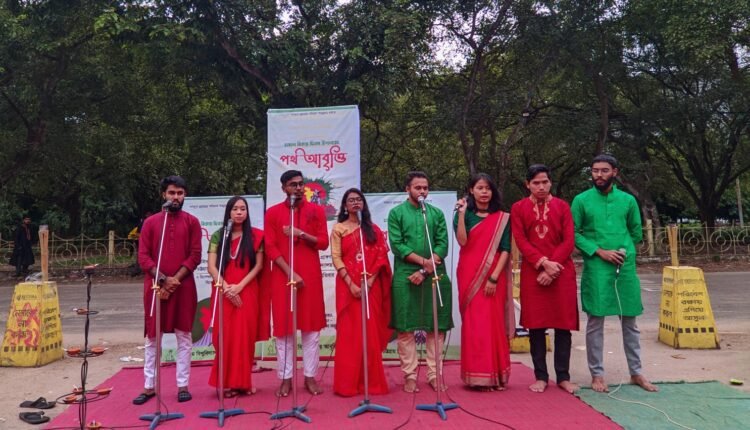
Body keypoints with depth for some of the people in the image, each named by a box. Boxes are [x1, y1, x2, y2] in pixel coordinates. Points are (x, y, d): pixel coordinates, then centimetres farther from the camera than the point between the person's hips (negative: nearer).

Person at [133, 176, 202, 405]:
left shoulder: (192, 222, 4)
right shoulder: (150, 222, 6)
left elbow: (195, 256, -3)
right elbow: (143, 256, 1)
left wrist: (175, 279, -12)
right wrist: (163, 279, -10)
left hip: (183, 287, -1)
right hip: (155, 286, 1)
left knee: (184, 337, 4)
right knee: (152, 337, 8)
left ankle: (183, 385, 12)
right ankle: (149, 386, 18)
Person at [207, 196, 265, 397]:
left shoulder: (255, 235, 3)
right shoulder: (218, 235, 5)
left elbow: (258, 265, -1)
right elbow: (211, 266, -1)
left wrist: (239, 286, -11)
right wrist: (226, 287, -14)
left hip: (247, 292, 0)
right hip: (223, 292, 0)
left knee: (245, 336, 1)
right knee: (225, 337, 0)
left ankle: (243, 381, 10)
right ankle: (226, 382, 8)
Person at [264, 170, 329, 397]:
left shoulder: (316, 210, 7)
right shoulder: (272, 213, 3)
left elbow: (323, 243, 2)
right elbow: (270, 248, -3)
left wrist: (301, 234, -14)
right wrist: (290, 272, -12)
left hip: (311, 276, 1)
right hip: (282, 276, -1)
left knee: (312, 327, 4)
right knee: (283, 328, 3)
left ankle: (310, 377, 14)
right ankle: (286, 378, 12)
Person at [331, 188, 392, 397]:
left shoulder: (372, 229, 14)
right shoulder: (338, 229, 7)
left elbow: (380, 256, 5)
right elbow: (336, 258, -2)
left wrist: (370, 280, -10)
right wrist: (351, 284, -13)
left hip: (371, 285, 2)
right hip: (348, 285, -2)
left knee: (371, 333, 2)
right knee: (349, 333, -2)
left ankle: (372, 381, 10)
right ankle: (348, 383, 4)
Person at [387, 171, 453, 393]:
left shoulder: (437, 213, 12)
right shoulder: (396, 213, 6)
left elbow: (443, 245, 3)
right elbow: (397, 245, -4)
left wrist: (425, 270, -9)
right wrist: (423, 260, -13)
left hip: (435, 277, 2)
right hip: (405, 277, -2)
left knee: (436, 328, 4)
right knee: (405, 329, 1)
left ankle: (434, 374, 14)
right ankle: (410, 375, 11)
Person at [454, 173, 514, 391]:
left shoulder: (502, 218, 6)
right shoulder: (465, 215, 5)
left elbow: (505, 250, -1)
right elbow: (462, 241, -12)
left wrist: (494, 277, -11)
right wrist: (461, 213, -17)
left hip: (494, 278, 0)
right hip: (470, 277, 0)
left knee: (494, 324, 2)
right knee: (474, 325, -1)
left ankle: (495, 375, 12)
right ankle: (477, 376, 5)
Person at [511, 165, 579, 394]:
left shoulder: (562, 206, 8)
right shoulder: (518, 208, 6)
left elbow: (569, 241, 1)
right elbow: (521, 241, -3)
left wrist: (552, 266, -11)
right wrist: (543, 262, -16)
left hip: (562, 273, 1)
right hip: (532, 273, 0)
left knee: (563, 325, 3)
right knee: (536, 325, 2)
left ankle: (563, 377, 13)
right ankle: (541, 377, 12)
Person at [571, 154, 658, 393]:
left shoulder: (628, 200, 8)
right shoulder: (581, 200, 0)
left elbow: (637, 233, 16)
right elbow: (573, 234, -3)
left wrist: (623, 250, 1)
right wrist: (599, 251, -12)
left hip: (626, 267, 3)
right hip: (595, 268, -3)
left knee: (630, 322, 11)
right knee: (595, 322, 1)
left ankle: (636, 372, 24)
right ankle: (597, 374, 13)